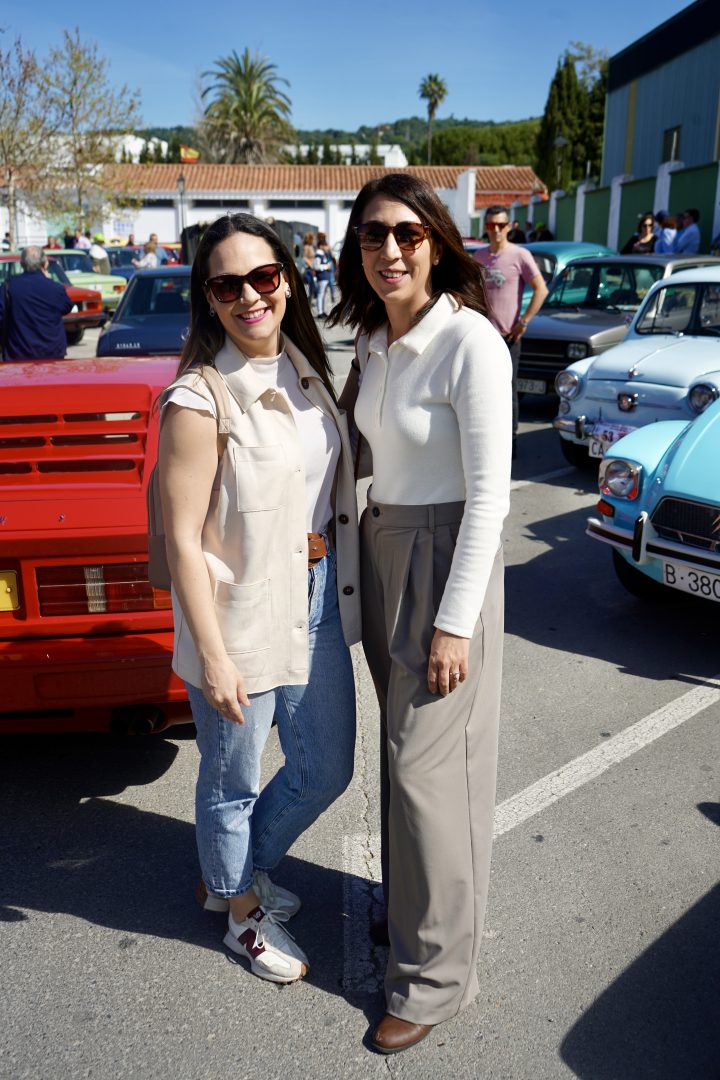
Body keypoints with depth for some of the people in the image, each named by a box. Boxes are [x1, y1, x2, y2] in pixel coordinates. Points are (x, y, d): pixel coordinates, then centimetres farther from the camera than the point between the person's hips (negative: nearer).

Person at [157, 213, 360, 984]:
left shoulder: (305, 369, 3)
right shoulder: (199, 400, -19)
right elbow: (182, 539, -18)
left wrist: (340, 592, 12)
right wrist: (212, 656, -17)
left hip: (316, 603, 8)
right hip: (242, 617, -7)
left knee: (326, 771, 20)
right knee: (234, 783, 15)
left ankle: (236, 873, 47)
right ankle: (244, 914, 43)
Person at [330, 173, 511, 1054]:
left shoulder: (469, 340, -17)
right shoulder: (374, 340, 7)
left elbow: (488, 492, -19)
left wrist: (455, 622, -20)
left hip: (446, 558, -8)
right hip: (382, 549, 8)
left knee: (431, 767, 0)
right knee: (400, 748, 19)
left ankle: (436, 974, 18)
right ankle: (411, 906, 41)